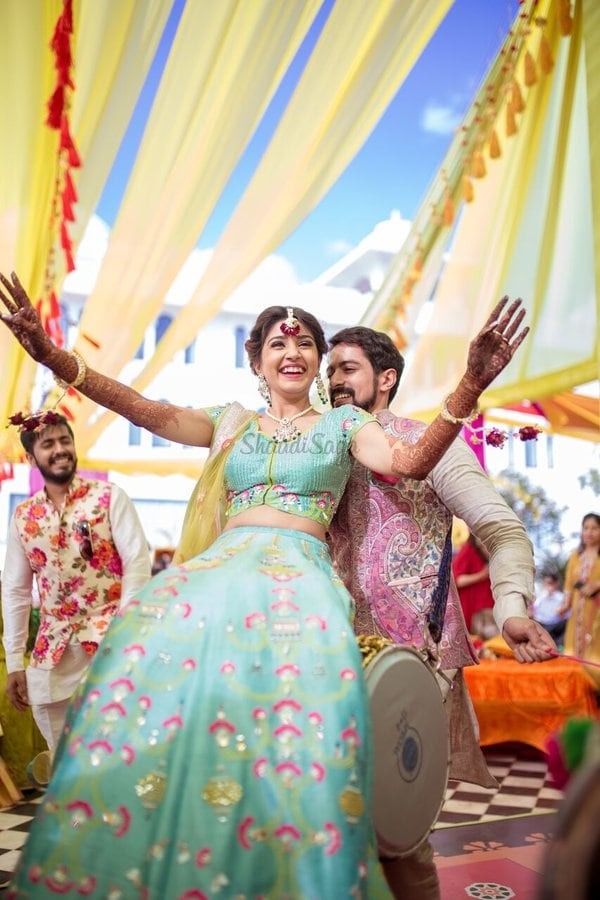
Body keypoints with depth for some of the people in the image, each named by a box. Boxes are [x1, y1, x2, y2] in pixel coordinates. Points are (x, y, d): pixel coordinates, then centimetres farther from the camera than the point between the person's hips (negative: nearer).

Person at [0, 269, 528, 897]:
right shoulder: (232, 423, 22)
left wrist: (469, 386, -17)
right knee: (150, 650, -26)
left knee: (313, 677, -33)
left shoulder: (342, 423, 17)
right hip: (220, 564, 2)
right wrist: (52, 355, -6)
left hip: (301, 571, -2)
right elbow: (150, 413, 7)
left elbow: (409, 462, 0)